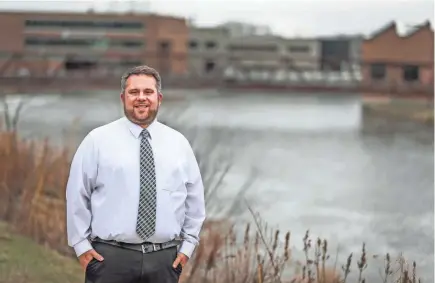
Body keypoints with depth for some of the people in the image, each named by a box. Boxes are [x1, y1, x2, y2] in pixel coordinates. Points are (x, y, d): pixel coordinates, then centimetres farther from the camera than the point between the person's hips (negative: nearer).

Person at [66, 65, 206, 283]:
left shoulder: (178, 143, 9)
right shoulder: (98, 140, 0)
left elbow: (194, 198, 14)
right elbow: (77, 195, 2)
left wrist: (188, 245, 9)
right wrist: (81, 244, -1)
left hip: (165, 259, 3)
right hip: (110, 257, -3)